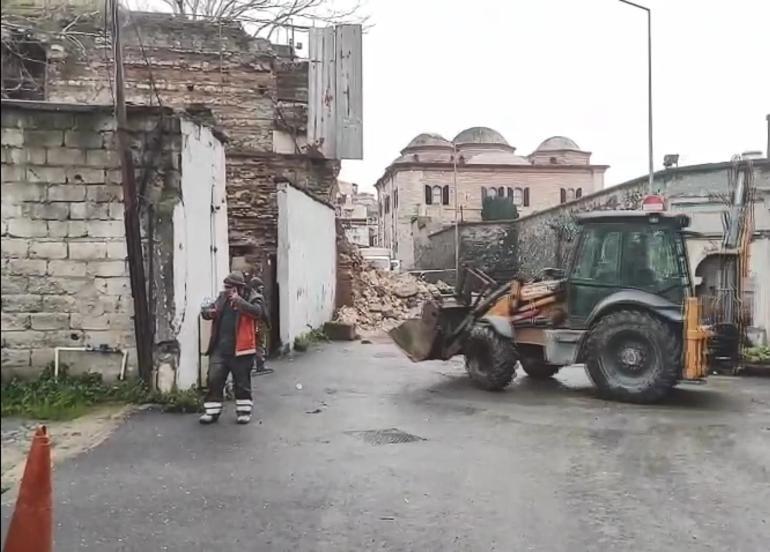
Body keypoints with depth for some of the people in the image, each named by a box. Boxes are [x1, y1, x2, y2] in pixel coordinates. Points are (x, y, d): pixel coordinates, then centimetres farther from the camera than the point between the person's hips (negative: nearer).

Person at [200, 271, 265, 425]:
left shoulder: (252, 299, -5)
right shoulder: (222, 298, 11)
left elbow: (257, 311, -25)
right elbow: (207, 309, 19)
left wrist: (238, 300, -26)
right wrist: (207, 312, -5)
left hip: (240, 350, -4)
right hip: (219, 349, 5)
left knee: (242, 382, 8)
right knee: (214, 379, 2)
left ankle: (244, 411, 22)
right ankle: (212, 411, 12)